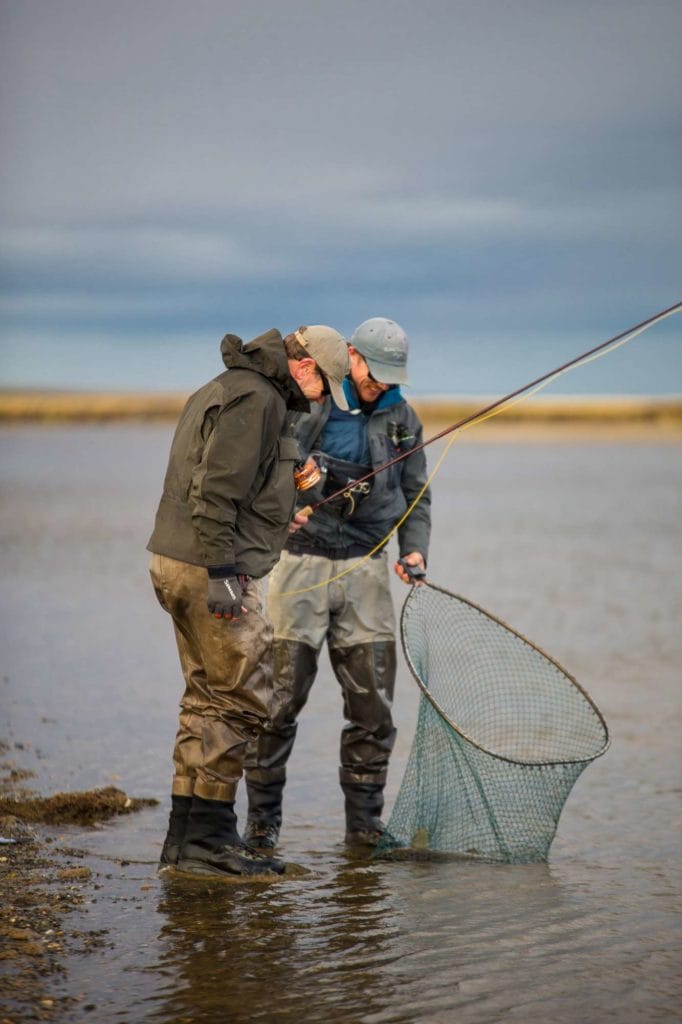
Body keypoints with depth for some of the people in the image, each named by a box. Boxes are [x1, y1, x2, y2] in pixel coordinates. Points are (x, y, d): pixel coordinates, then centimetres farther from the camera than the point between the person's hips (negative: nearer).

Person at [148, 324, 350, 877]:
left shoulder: (222, 389, 19)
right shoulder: (257, 399, -14)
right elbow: (216, 491, -21)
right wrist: (222, 572, -23)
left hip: (177, 563, 11)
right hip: (211, 568, -11)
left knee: (208, 698, 14)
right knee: (242, 700, -6)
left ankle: (187, 835, 17)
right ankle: (207, 836, -4)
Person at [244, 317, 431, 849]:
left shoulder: (401, 417, 9)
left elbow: (415, 493, 15)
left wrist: (415, 547, -1)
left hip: (365, 567, 4)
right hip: (302, 562, -3)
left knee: (373, 703, 2)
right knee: (280, 700, -3)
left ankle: (365, 824, 12)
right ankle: (262, 821, 9)